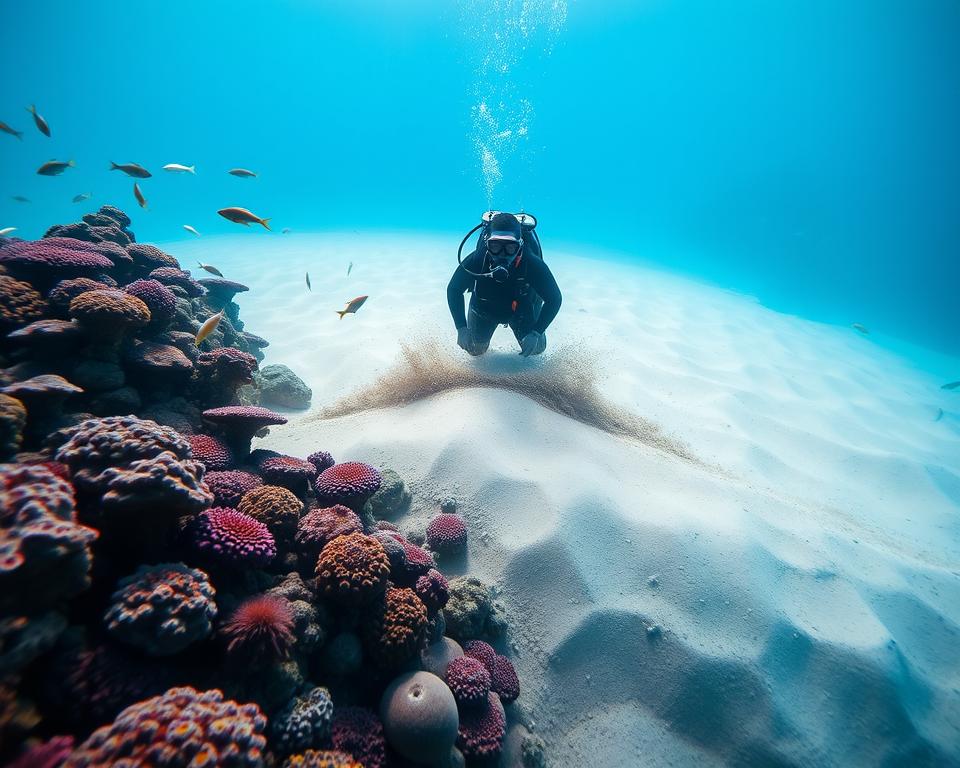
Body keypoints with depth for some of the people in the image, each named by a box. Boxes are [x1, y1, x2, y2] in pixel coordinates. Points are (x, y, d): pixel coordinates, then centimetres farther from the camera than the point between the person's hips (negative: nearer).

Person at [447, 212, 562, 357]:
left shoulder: (533, 264, -37)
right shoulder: (476, 261, -35)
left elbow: (554, 298, -25)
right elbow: (453, 290, -19)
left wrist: (536, 333, -35)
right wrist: (461, 328, -28)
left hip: (523, 309, 0)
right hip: (484, 309, 1)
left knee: (535, 348, 3)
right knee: (475, 350, 5)